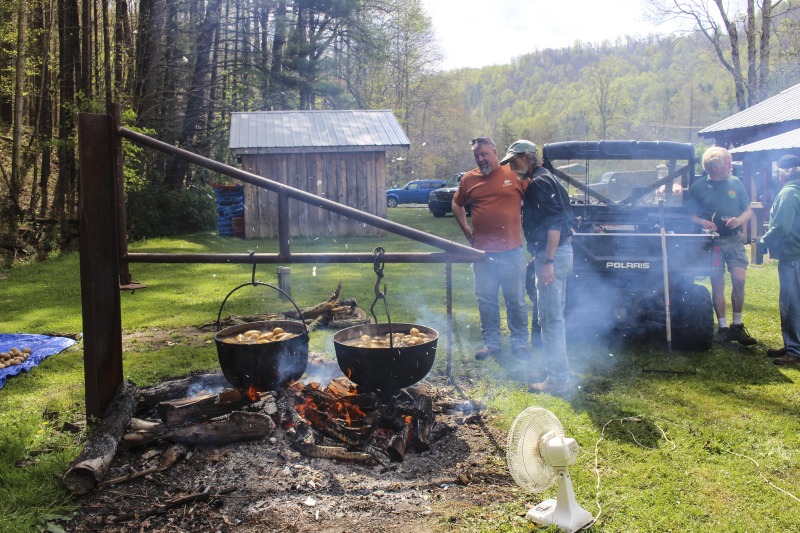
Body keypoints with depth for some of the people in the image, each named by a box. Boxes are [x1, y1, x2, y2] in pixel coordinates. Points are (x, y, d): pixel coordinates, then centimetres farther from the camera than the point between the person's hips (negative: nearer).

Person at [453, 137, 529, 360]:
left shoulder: (515, 174, -2)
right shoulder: (469, 179, 6)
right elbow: (457, 204, 21)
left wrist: (526, 227, 0)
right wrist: (466, 229, 10)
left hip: (512, 251, -2)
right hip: (482, 252, 3)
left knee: (516, 300, 6)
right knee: (486, 300, 9)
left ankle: (520, 343, 19)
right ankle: (491, 343, 22)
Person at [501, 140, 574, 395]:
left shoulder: (539, 183, -13)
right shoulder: (546, 179, 19)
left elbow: (554, 222, -22)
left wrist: (548, 261, -26)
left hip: (552, 255, -11)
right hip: (560, 253, 11)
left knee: (550, 319, -6)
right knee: (555, 316, 17)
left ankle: (558, 379, 0)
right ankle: (558, 373, 28)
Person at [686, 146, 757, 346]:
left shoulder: (735, 182, 7)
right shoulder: (698, 187, 0)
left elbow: (748, 210, 10)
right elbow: (690, 215, 1)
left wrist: (738, 220, -11)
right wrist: (702, 222, -19)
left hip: (734, 239, 2)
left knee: (739, 280, -10)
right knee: (717, 284, 1)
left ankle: (737, 326, 3)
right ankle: (723, 327, 10)